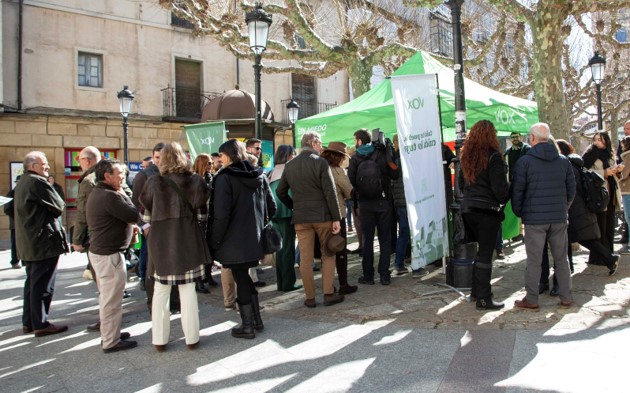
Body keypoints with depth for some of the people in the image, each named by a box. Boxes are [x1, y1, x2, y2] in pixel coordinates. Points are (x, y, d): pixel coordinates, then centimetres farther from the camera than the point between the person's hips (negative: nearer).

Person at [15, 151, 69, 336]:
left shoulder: (21, 184, 16)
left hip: (27, 243, 10)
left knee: (32, 282, 16)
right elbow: (59, 206, -13)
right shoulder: (38, 182, -16)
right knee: (43, 284, -4)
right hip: (44, 242, -10)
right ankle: (41, 324, 2)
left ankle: (28, 322, 23)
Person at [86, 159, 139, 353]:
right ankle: (111, 342, 9)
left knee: (106, 297, 21)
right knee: (112, 300, -1)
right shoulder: (110, 196, -22)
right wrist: (123, 194, -7)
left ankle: (109, 333, 33)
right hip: (110, 255, -11)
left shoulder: (97, 193, 12)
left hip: (99, 251, 11)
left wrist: (129, 226, 8)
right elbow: (134, 215, -20)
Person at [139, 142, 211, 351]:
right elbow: (202, 203, -2)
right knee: (188, 291, 7)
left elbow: (146, 207, 6)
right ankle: (191, 338, 13)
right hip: (187, 240, 0)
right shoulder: (194, 180, -5)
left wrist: (148, 227, 19)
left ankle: (159, 339, 17)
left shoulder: (154, 182, -4)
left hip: (161, 242, 0)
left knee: (160, 292, 11)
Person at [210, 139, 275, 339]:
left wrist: (215, 241, -11)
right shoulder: (259, 175, 7)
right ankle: (256, 320, 26)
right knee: (245, 277, 20)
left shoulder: (225, 177, -13)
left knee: (241, 280, 4)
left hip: (235, 241, -6)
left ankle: (247, 326, 14)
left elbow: (221, 214, -20)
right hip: (255, 238, 6)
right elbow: (271, 207, 8)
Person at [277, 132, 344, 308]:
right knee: (328, 255, 10)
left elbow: (280, 191, 11)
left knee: (305, 258, 7)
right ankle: (328, 294, 11)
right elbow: (330, 192, -12)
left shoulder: (289, 165, 7)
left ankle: (310, 298, 12)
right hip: (322, 216, -3)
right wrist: (336, 218, -10)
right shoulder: (320, 162, -9)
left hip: (300, 217, 4)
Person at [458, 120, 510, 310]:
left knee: (481, 250, 19)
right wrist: (507, 195, 6)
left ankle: (476, 290, 27)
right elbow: (500, 189, -14)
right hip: (488, 210, -7)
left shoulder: (467, 155, 8)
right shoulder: (493, 157, -13)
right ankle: (483, 298, 4)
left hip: (468, 208, 7)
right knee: (485, 254, -1)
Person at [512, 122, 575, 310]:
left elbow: (517, 191, -5)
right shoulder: (563, 161, 7)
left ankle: (531, 300, 8)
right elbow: (571, 190, 11)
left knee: (534, 261, 2)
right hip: (559, 217, 4)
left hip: (534, 218, -4)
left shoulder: (524, 161, -6)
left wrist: (519, 213, 8)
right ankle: (566, 298, 19)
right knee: (561, 259, 13)